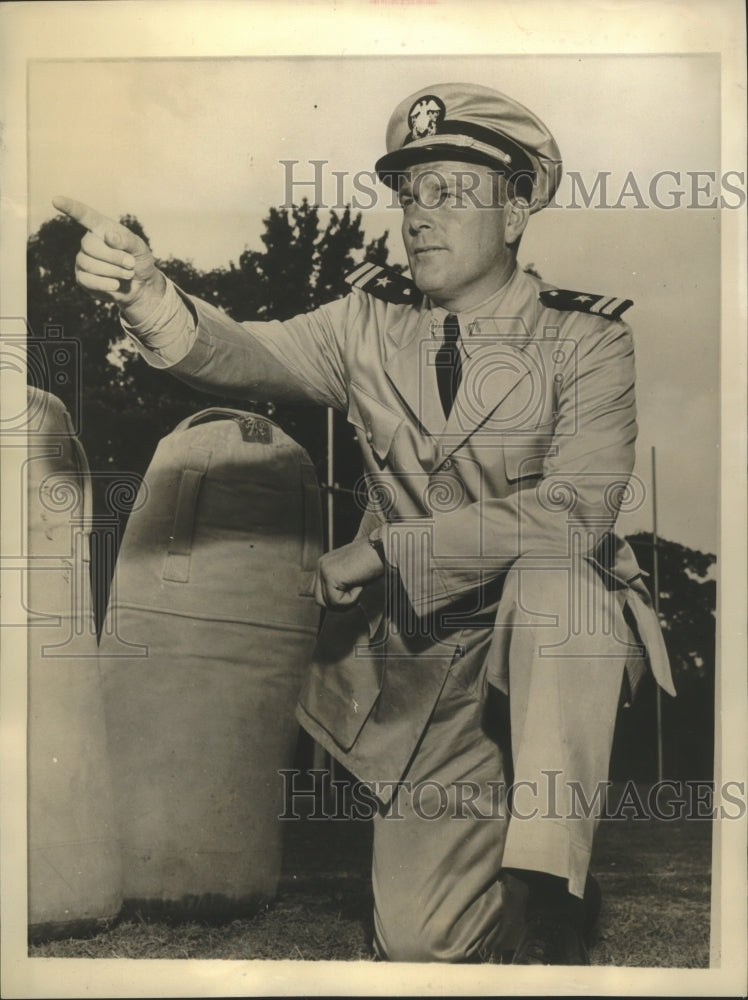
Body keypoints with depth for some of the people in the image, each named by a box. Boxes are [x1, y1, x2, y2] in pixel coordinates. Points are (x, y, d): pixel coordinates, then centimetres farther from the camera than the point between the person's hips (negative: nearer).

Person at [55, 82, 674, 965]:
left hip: (552, 645, -2)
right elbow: (249, 355, -14)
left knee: (556, 576, -37)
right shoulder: (369, 323, 3)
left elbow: (572, 512, -20)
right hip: (419, 662, 2)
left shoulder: (586, 341, -7)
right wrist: (145, 294, -35)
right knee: (417, 940, -4)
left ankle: (546, 885, -23)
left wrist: (383, 548, -20)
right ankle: (497, 862, 29)